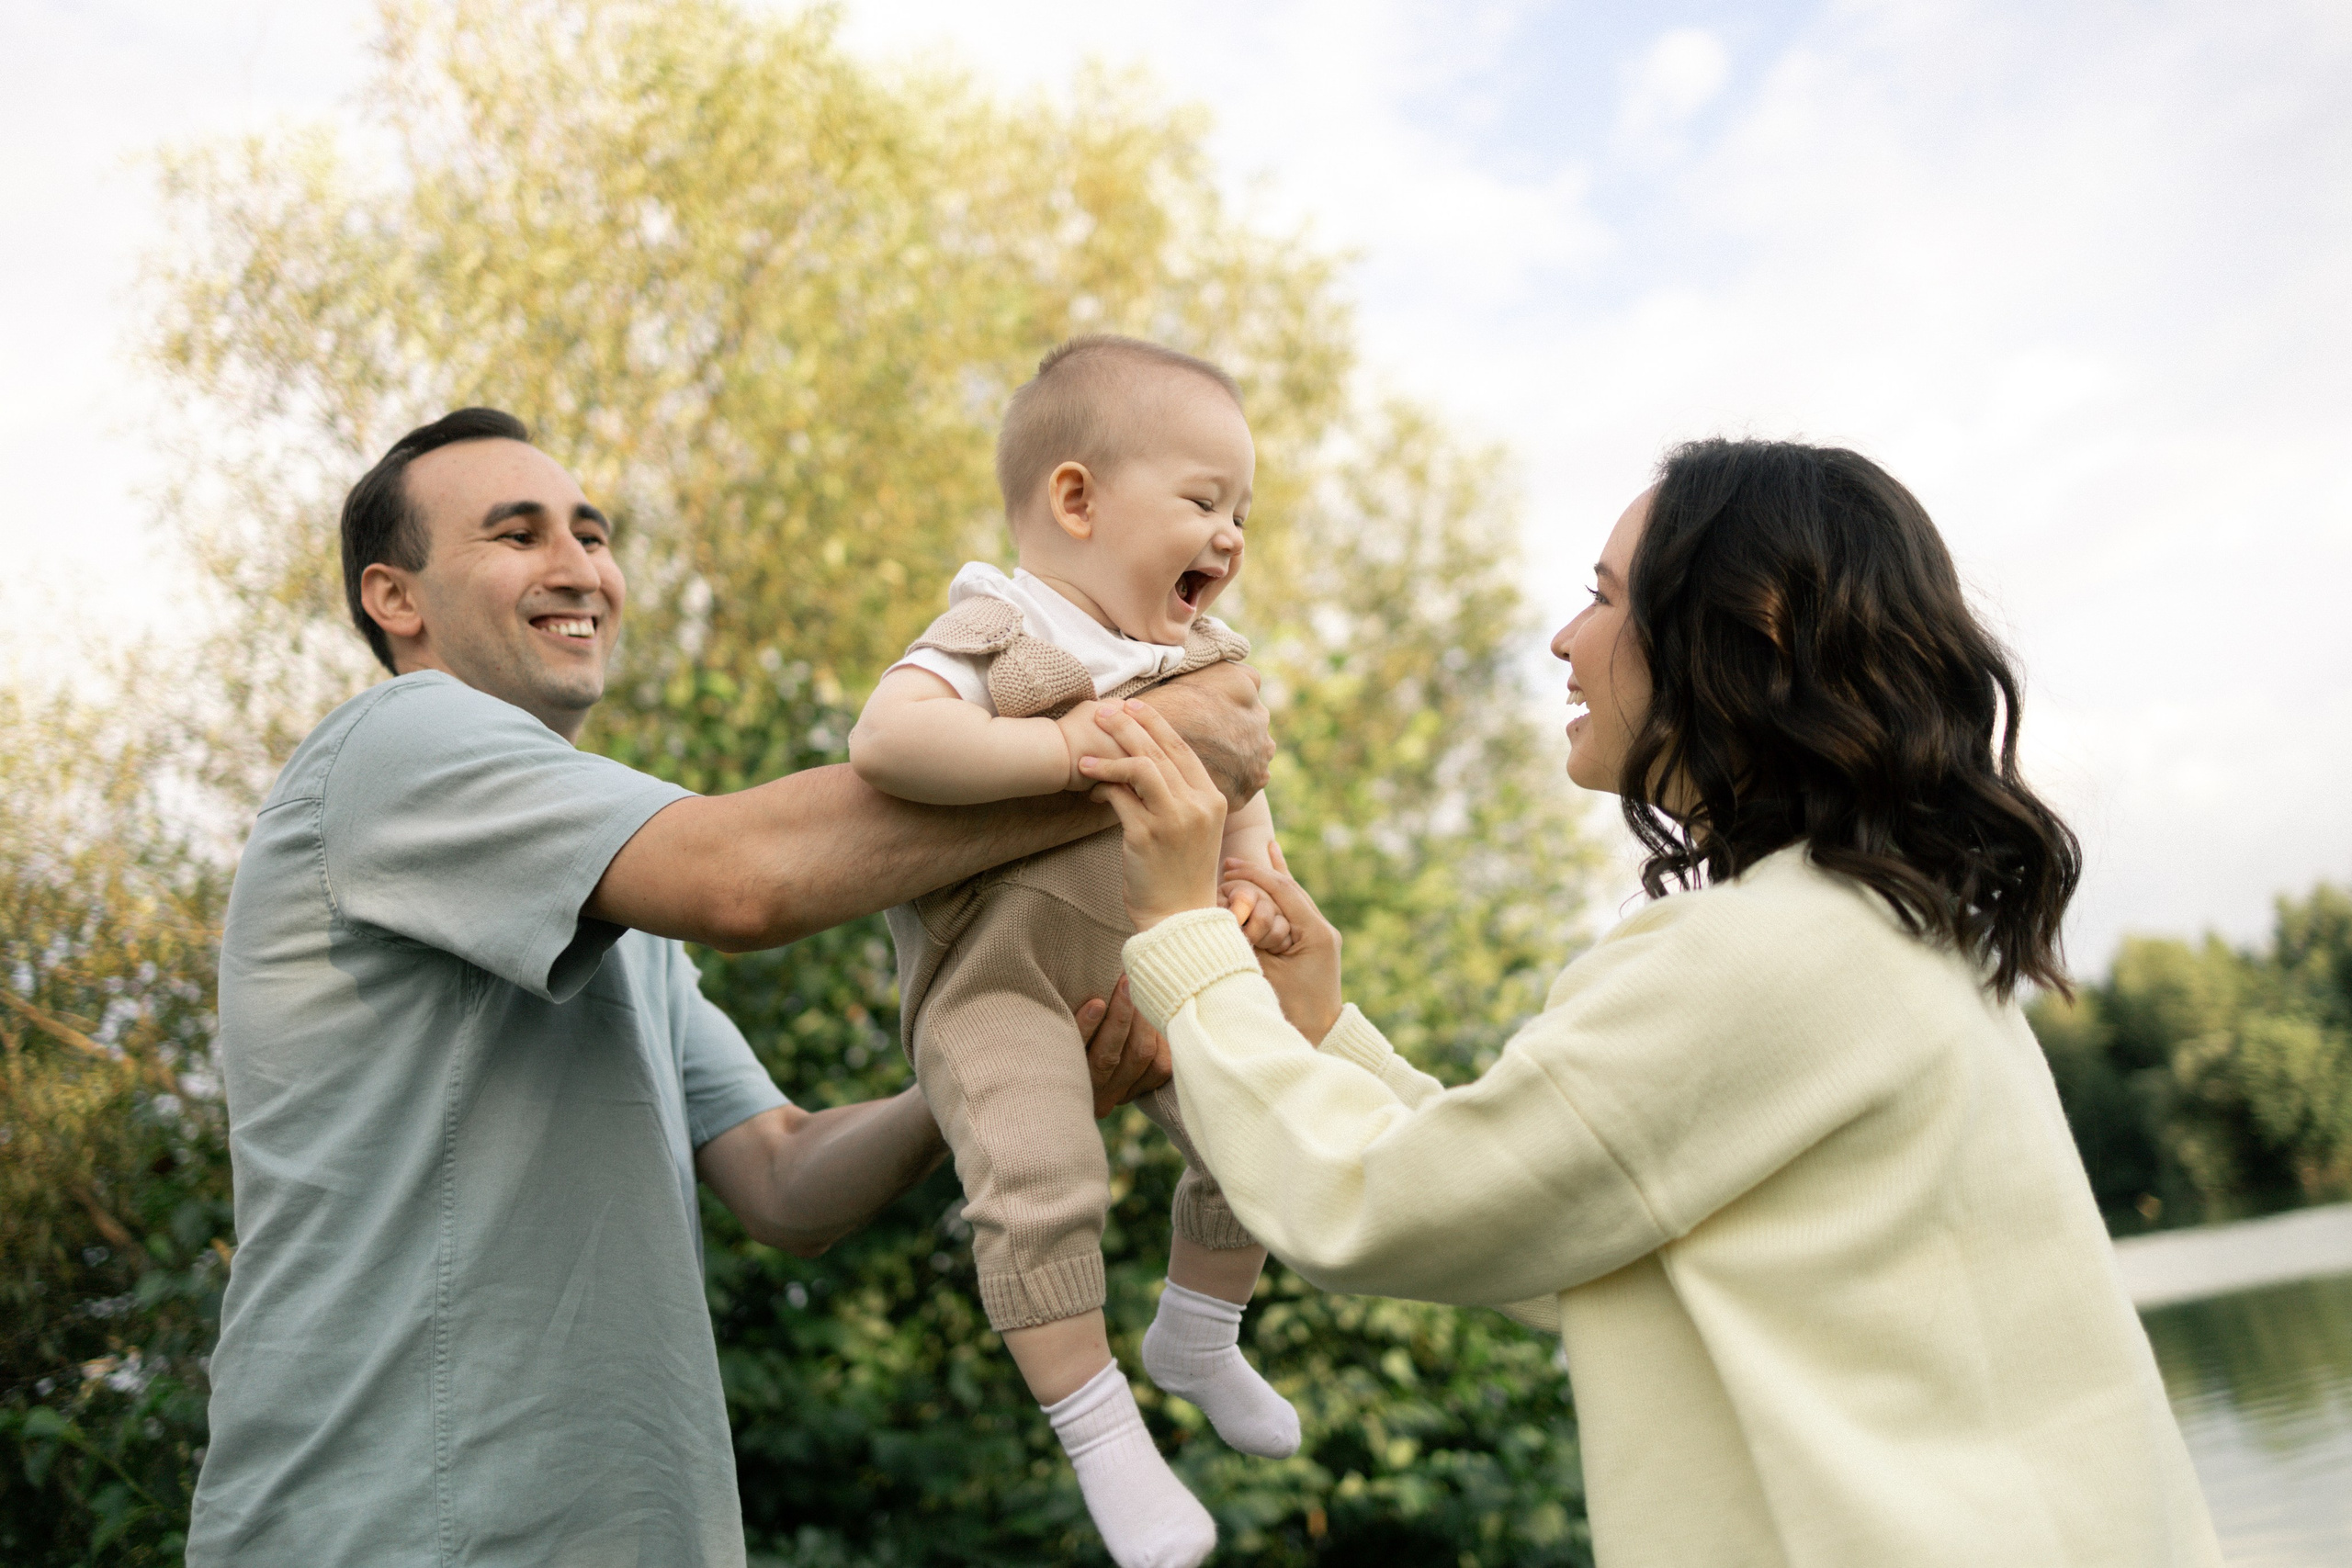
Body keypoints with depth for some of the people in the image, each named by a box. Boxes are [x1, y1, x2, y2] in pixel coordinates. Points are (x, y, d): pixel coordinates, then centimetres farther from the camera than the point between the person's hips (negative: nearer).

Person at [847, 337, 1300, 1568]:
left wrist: (1255, 881, -4)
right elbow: (885, 738, -33)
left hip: (1158, 966, 7)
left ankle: (1197, 1339, 32)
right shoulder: (996, 637, -16)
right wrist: (1064, 746, -34)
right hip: (1000, 974, -7)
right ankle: (1097, 1430, -7)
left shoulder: (1199, 660, 8)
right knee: (1039, 1180, -25)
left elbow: (1236, 788, 18)